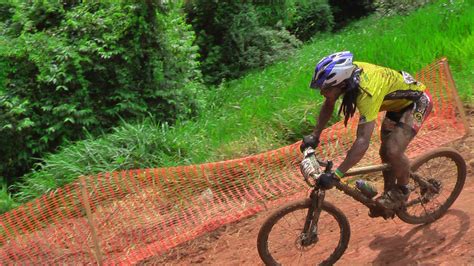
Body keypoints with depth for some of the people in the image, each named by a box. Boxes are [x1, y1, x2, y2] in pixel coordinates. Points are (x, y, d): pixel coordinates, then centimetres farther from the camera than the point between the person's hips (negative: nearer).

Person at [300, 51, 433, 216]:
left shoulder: (367, 91, -42)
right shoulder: (346, 74, -19)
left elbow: (363, 142, -45)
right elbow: (328, 105, 0)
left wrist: (336, 174, -46)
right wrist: (314, 136, -3)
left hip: (416, 102, -8)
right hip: (397, 102, 8)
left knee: (393, 151, -22)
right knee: (385, 152, 11)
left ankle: (402, 191, 6)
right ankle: (389, 192, 31)